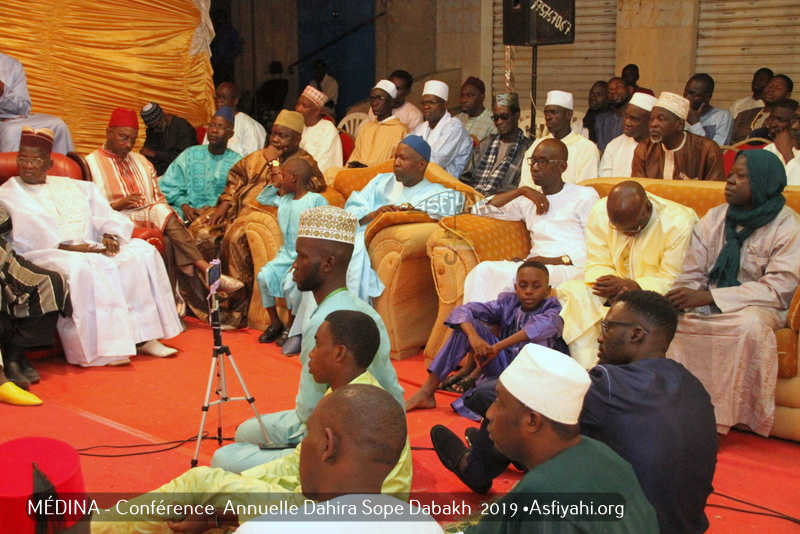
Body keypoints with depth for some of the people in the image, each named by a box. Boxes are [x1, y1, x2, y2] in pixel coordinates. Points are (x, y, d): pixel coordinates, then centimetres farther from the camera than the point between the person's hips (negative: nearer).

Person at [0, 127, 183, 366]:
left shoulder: (73, 186, 23)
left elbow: (105, 216, 13)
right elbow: (32, 231, -10)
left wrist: (109, 235, -10)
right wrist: (70, 246, -21)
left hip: (91, 247, 6)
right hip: (47, 253, -5)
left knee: (142, 252, -14)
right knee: (84, 267, -37)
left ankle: (144, 336, -18)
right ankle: (102, 348, -35)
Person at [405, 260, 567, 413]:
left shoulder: (550, 308, -9)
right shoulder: (508, 302, 0)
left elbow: (547, 323, -35)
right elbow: (463, 310, -10)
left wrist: (497, 347, -39)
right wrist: (473, 337, -32)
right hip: (503, 364, 4)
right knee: (469, 323, -11)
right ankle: (426, 392, -11)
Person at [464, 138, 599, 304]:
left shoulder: (585, 196, 9)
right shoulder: (528, 201, 24)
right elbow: (480, 210, 16)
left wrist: (557, 260, -15)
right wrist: (522, 190, 7)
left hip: (569, 268, -5)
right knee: (484, 270, -26)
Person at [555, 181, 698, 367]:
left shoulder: (680, 224, -21)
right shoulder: (600, 213, -9)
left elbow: (672, 281, -20)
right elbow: (596, 264, -5)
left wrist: (630, 285, -35)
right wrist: (612, 288, -28)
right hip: (618, 284, 4)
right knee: (570, 291, -22)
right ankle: (585, 369, -27)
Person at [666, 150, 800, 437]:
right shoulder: (715, 218, 5)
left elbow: (777, 289, -17)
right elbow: (692, 275, 3)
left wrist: (708, 297, -26)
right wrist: (676, 300, -21)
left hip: (755, 307, -4)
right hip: (708, 305, 4)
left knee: (751, 324, -37)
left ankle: (719, 421, -27)